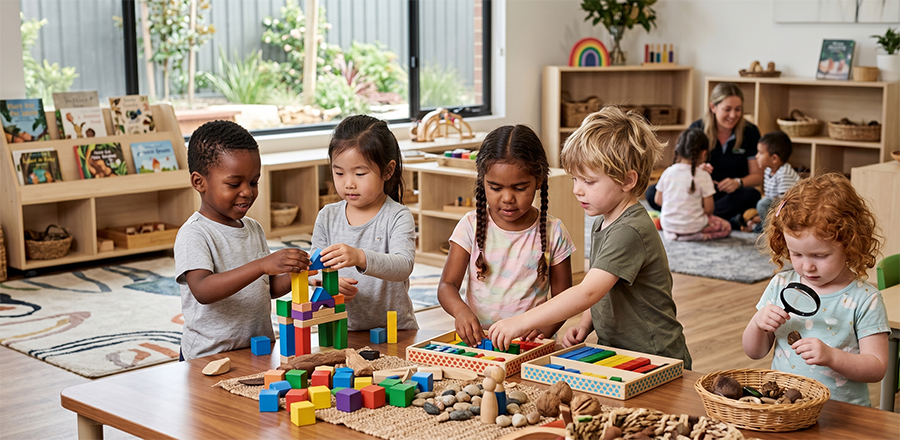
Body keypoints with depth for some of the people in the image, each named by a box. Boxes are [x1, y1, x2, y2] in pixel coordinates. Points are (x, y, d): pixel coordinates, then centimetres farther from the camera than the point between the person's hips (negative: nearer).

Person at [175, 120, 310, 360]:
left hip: (260, 350, 6)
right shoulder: (193, 235, -10)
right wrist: (262, 265, -33)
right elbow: (203, 291, -25)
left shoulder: (254, 229, 13)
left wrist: (295, 274, -3)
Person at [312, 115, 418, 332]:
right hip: (342, 329, 5)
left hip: (394, 329, -4)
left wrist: (361, 258, -36)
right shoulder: (327, 217, 8)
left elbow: (403, 266, -19)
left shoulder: (398, 217, -4)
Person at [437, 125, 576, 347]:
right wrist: (460, 310, -22)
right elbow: (447, 285, 0)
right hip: (477, 339, 1)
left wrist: (544, 328, -12)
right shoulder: (471, 226, 3)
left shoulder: (553, 232, 3)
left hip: (529, 345, 0)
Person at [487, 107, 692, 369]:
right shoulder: (601, 224, 12)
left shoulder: (630, 231, -19)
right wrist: (584, 326, 4)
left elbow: (588, 292, -28)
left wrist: (522, 322, -29)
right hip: (613, 352, 8)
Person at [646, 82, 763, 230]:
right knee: (653, 193, -25)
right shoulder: (697, 129, -2)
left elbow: (757, 175, 0)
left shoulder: (750, 132, -2)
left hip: (732, 195, -1)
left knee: (752, 196, -36)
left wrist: (738, 182, -22)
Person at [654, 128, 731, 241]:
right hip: (692, 226, -5)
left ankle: (671, 234, 15)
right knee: (726, 227, 13)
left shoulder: (668, 172, -3)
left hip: (668, 224, 6)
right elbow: (708, 209, -13)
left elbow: (658, 200, 5)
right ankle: (699, 236, -5)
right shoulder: (703, 175, -14)